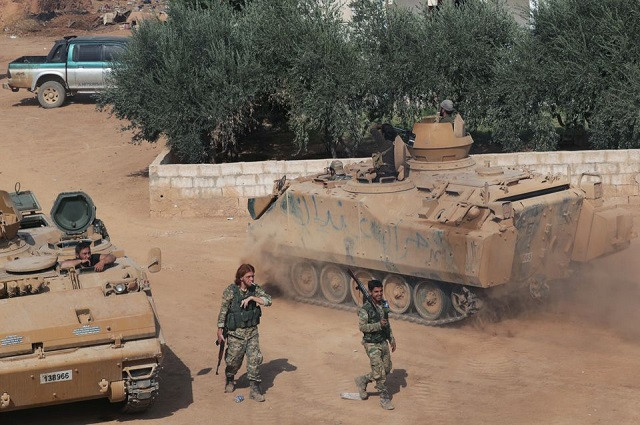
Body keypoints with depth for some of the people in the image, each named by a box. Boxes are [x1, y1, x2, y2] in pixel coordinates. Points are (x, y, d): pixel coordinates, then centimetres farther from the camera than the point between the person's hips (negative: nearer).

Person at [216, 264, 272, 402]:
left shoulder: (255, 289, 0)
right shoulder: (230, 291, -11)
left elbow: (268, 300, -12)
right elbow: (223, 311, -7)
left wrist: (251, 298, -22)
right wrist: (220, 331, -7)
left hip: (252, 331, 3)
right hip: (236, 333, -3)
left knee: (254, 359, -3)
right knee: (234, 360, 7)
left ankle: (255, 390, 3)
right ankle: (229, 381, 36)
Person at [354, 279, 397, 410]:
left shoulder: (384, 304, 6)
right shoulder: (365, 309, -16)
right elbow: (363, 327, -21)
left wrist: (391, 339, 15)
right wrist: (379, 325, -29)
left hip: (383, 342, 7)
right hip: (371, 344, -7)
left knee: (387, 369, 12)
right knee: (380, 372, -7)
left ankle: (362, 381, 30)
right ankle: (384, 398, 7)